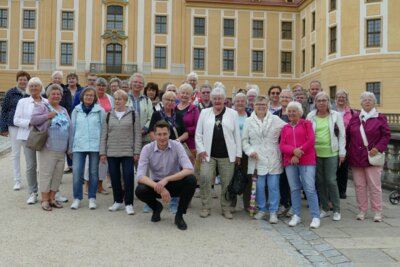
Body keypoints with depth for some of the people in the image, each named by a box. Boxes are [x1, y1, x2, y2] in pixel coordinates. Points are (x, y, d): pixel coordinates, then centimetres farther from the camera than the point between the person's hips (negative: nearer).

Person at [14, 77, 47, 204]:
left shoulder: (47, 102, 9)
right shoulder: (23, 102, 9)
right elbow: (16, 120, 3)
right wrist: (30, 123, -11)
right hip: (28, 136, 0)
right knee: (31, 165, 0)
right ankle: (33, 193, 10)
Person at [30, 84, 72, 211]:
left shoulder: (64, 110, 18)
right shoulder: (42, 107, 0)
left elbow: (69, 128, 18)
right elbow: (33, 120, -11)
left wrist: (69, 147, 13)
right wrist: (47, 116, -18)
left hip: (61, 149, 6)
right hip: (48, 148, -6)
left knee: (57, 174, 9)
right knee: (46, 174, -2)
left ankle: (52, 198, 20)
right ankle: (44, 200, 7)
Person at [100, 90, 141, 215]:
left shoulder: (133, 114, 1)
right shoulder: (109, 115, 9)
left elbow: (137, 134, 0)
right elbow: (104, 135, 8)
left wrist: (137, 152, -6)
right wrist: (102, 152, 3)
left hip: (128, 152, -3)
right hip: (111, 153, 3)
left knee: (128, 177, -4)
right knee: (114, 178, 8)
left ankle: (129, 203, 5)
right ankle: (118, 201, 22)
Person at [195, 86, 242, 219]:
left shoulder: (233, 113, 6)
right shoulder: (204, 112, 8)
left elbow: (237, 135, 5)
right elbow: (198, 134, 7)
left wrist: (238, 154, 1)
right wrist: (200, 150, -3)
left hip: (227, 155, 0)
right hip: (208, 154, 0)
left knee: (227, 182, 5)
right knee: (204, 178, -9)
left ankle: (226, 208, 20)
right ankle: (205, 207, 7)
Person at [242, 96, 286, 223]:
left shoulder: (276, 120, 5)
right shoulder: (248, 121, 7)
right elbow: (244, 140, 8)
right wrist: (250, 151, -7)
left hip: (273, 159, 0)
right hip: (257, 159, 1)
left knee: (273, 186, 1)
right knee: (259, 186, 5)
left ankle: (273, 212, 12)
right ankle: (261, 209, 22)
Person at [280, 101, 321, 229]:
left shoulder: (306, 124, 7)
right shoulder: (285, 128, 15)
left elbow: (311, 140, -5)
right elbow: (282, 145, 6)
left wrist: (299, 154, -10)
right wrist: (294, 151, -14)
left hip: (307, 161, -3)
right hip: (290, 162, 3)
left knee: (310, 189, -7)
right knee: (294, 189, 6)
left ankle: (315, 217, -1)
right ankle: (296, 216, 14)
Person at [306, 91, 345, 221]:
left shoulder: (336, 115, 2)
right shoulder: (311, 116, 4)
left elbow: (341, 134, 3)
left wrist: (342, 152, -1)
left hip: (331, 153, -2)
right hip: (316, 153, 2)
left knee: (331, 181, -4)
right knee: (320, 181, 8)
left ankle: (336, 210, 10)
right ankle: (325, 209, 21)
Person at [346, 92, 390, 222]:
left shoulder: (380, 118, 2)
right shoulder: (354, 118, 10)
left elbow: (386, 135, 0)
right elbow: (347, 135, 10)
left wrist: (378, 148, -13)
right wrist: (348, 150, 2)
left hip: (372, 158, -3)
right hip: (356, 158, 3)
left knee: (374, 185, 0)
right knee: (359, 185, 7)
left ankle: (377, 212, 10)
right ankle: (362, 210, 18)